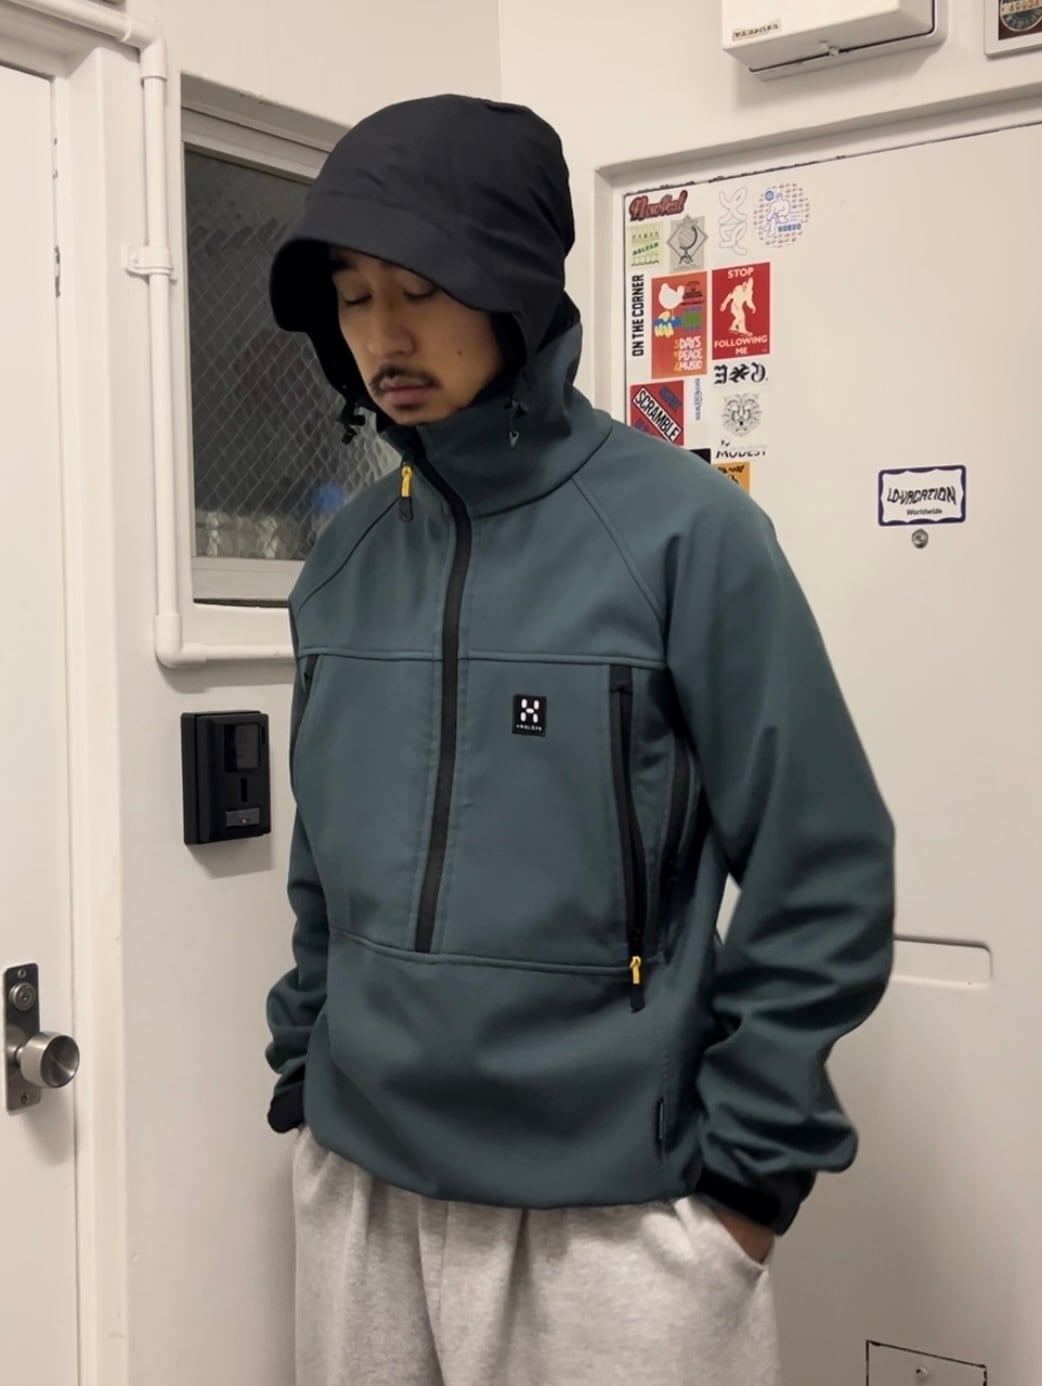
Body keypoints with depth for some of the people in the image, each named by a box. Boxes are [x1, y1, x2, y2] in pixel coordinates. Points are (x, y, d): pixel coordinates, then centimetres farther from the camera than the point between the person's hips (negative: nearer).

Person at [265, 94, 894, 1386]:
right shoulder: (343, 561, 4)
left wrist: (747, 1159, -9)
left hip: (618, 1206, -4)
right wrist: (302, 1074, 11)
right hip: (360, 1183, 5)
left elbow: (823, 872, -10)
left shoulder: (682, 530, -12)